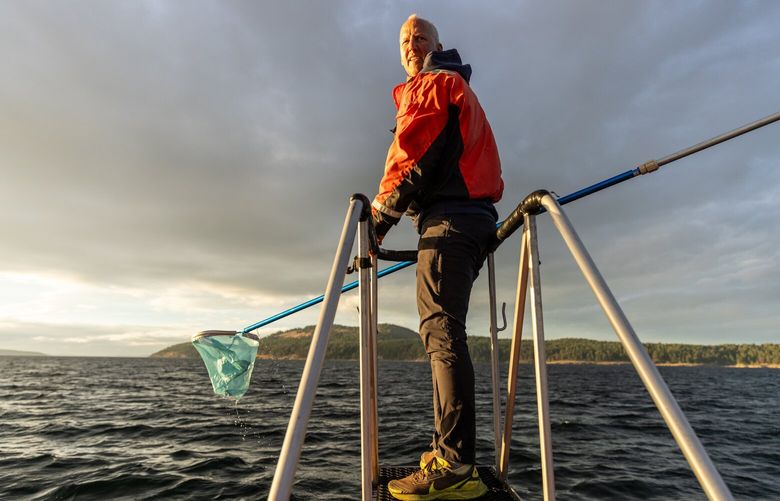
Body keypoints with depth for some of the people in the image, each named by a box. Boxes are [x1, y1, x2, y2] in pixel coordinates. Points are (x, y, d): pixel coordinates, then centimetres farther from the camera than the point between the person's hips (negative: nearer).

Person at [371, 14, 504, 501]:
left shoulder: (432, 84, 5)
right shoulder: (461, 91, 35)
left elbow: (413, 155, -9)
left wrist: (381, 213, -5)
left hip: (448, 218, -10)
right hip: (474, 215, 10)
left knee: (441, 332, -17)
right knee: (443, 333, 8)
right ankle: (450, 453, 13)